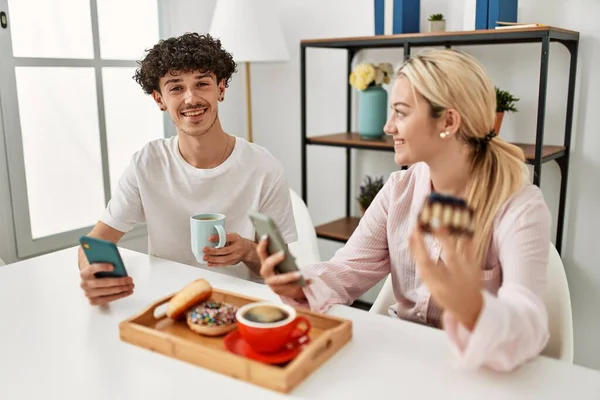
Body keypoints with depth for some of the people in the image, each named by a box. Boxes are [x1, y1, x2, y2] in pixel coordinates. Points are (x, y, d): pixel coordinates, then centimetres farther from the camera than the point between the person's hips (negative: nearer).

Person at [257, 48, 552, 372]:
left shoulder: (520, 207, -17)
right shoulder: (400, 189, -1)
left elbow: (527, 325, -28)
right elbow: (349, 270, -3)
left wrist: (473, 309, -49)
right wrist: (301, 286, -24)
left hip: (470, 371, -3)